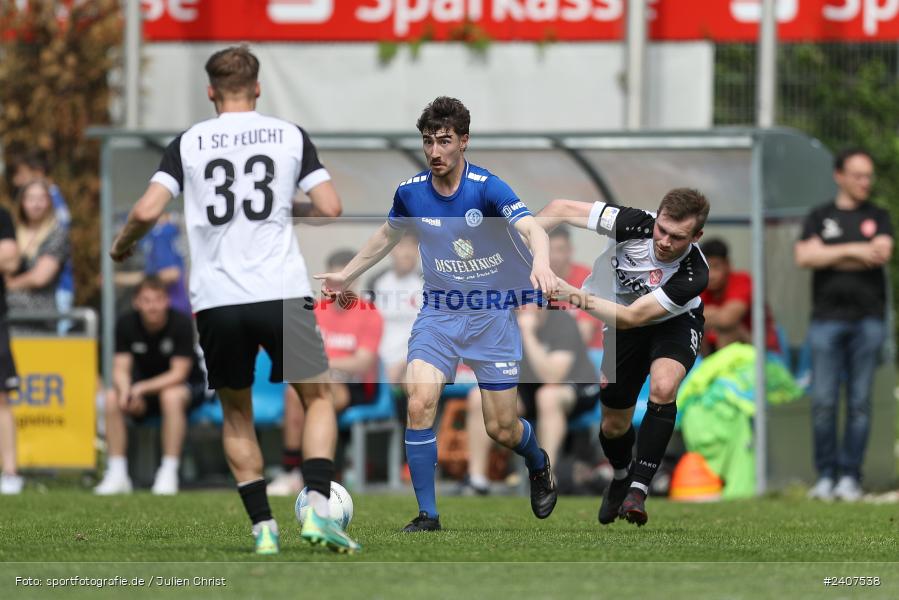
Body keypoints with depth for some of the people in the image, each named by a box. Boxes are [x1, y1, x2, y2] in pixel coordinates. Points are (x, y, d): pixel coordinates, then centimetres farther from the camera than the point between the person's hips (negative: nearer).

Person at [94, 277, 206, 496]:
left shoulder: (181, 323, -21)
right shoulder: (126, 324, -10)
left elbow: (178, 373, -22)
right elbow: (121, 369, -10)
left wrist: (142, 388, -35)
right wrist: (126, 390, -34)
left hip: (188, 386, -4)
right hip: (145, 391, 4)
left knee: (171, 396, -38)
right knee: (111, 398, -23)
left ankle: (169, 473, -34)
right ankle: (117, 473, -19)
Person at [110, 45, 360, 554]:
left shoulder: (188, 143, 5)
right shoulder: (290, 136, 6)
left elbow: (147, 211, -3)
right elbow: (330, 208, 0)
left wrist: (122, 246, 17)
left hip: (217, 299, 1)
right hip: (282, 295, -1)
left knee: (237, 413, 18)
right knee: (318, 398, 14)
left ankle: (263, 527, 8)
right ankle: (318, 510, -5)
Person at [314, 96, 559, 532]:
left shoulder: (487, 188, -20)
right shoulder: (411, 192, -5)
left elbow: (531, 228, -36)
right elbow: (388, 235, 17)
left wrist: (541, 263, -57)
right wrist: (346, 275, 23)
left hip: (492, 314, -3)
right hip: (438, 312, 3)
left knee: (501, 429, 1)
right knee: (418, 402, -20)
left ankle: (538, 464, 39)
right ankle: (427, 516, -11)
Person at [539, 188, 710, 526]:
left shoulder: (693, 275, -37)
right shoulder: (635, 224, -31)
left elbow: (632, 317, -38)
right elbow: (561, 209, -21)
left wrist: (582, 298, -51)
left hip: (675, 323, -3)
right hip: (625, 328, 3)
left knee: (663, 386, -34)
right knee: (614, 424, 8)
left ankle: (638, 490, -30)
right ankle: (621, 479, 43)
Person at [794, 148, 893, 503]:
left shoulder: (878, 217, 13)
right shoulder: (819, 218, 13)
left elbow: (882, 254, -6)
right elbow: (805, 257, -3)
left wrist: (829, 258, -5)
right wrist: (852, 251, -8)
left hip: (868, 317, 0)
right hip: (827, 318, 0)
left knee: (859, 402, -2)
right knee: (823, 402, -6)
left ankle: (850, 477, 2)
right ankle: (825, 476, 2)